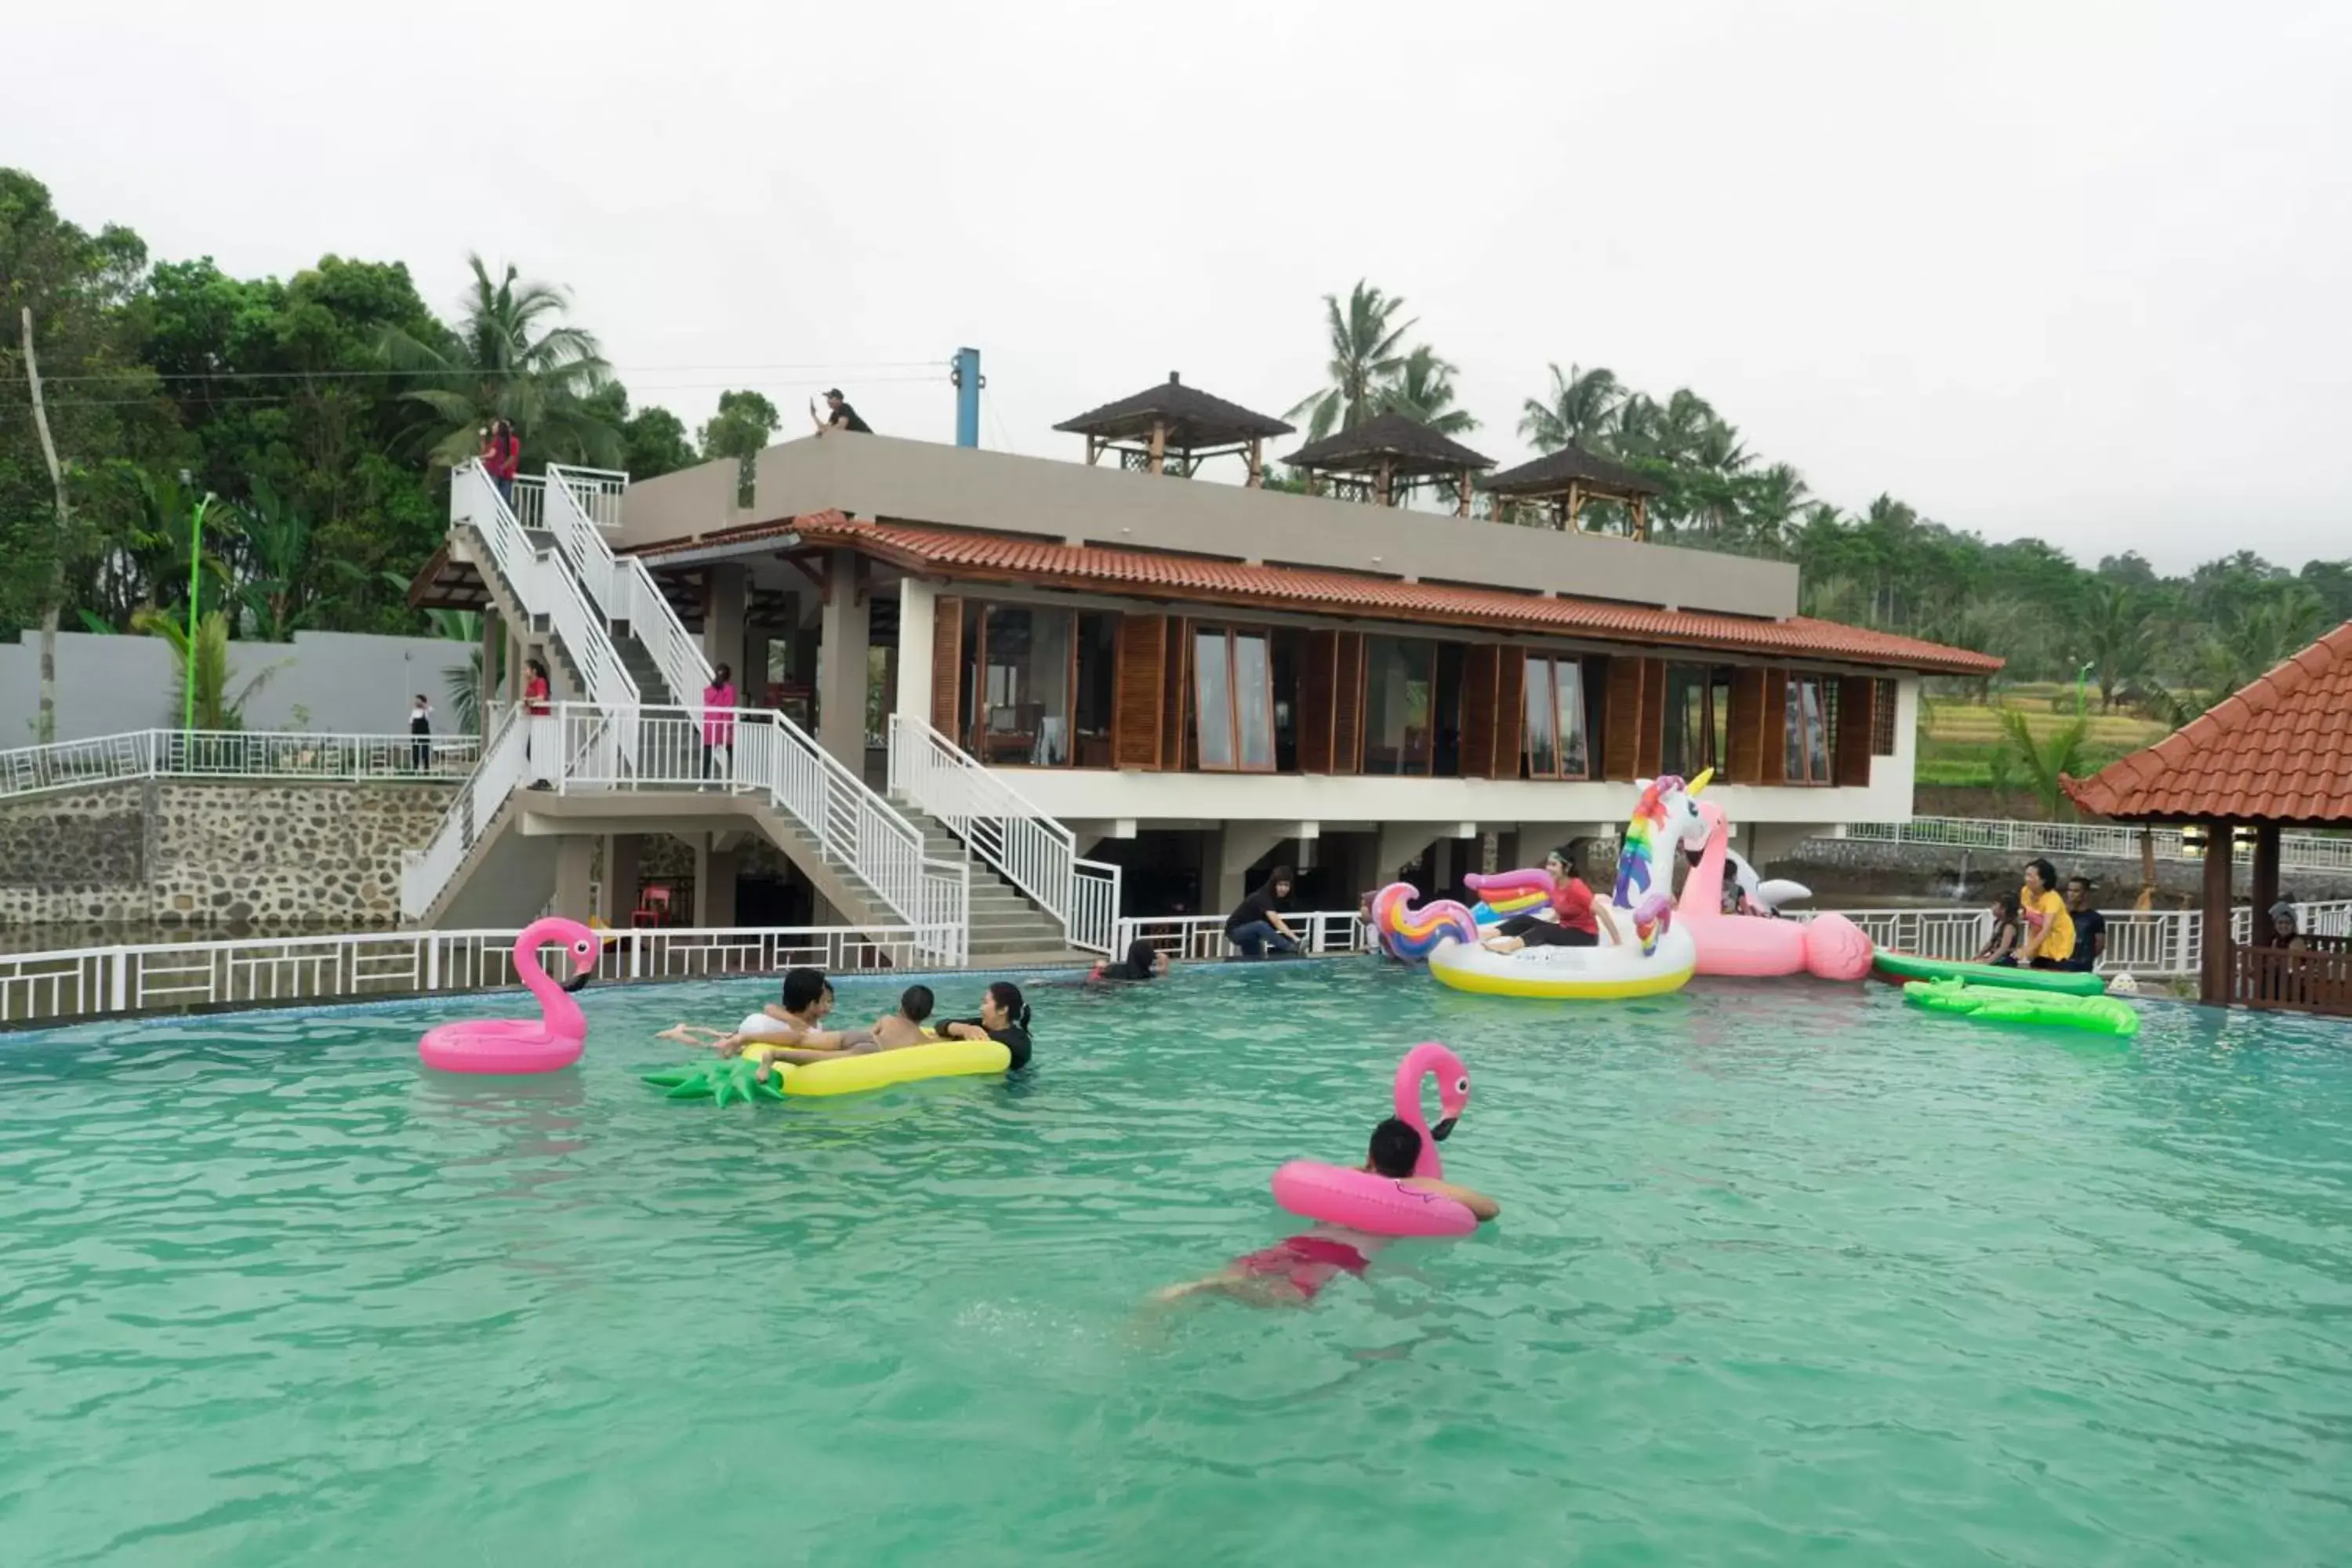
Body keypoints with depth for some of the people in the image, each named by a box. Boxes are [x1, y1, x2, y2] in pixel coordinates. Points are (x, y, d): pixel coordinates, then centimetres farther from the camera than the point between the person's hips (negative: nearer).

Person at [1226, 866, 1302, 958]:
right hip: (1236, 932, -10)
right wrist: (1296, 939, -51)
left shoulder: (1277, 898, 0)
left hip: (1250, 932, 10)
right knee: (1261, 926, -37)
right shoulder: (1262, 897, -27)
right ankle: (1296, 949, -50)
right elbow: (1276, 922, -41)